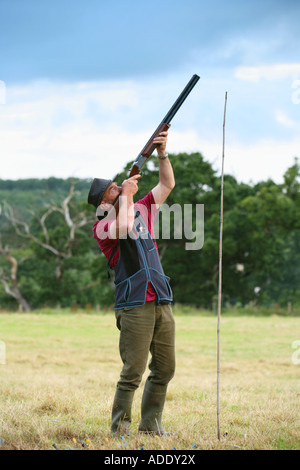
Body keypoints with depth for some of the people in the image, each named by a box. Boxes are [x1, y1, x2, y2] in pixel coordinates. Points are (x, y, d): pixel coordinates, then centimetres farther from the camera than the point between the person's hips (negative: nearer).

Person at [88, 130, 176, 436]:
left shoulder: (141, 210, 18)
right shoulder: (101, 226, -2)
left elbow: (167, 185, 19)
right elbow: (123, 229, -24)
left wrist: (162, 153, 5)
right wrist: (126, 195, -10)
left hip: (161, 301, 7)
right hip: (134, 304, -7)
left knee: (165, 369, 7)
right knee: (133, 372, -9)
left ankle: (150, 425, 16)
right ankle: (119, 429, -1)